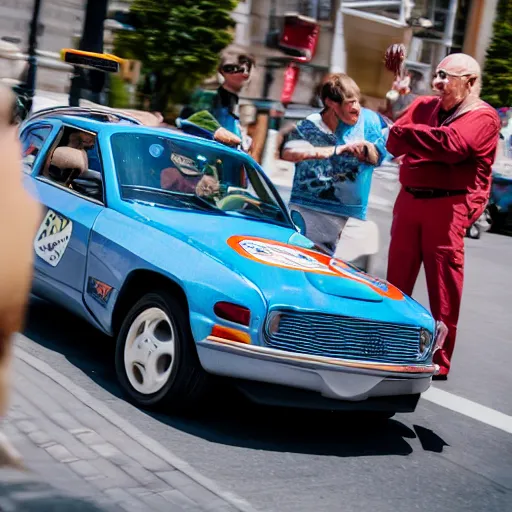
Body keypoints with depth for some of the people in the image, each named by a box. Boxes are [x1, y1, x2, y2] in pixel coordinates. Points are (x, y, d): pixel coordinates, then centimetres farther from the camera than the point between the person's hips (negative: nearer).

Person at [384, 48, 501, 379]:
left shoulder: (483, 117, -3)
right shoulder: (423, 106, 15)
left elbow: (453, 144, -20)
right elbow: (394, 143, 5)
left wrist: (408, 134, -8)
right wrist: (431, 148, -11)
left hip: (449, 207, -5)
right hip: (409, 201, 6)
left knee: (444, 289, -2)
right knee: (397, 281, 9)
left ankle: (439, 364, 8)